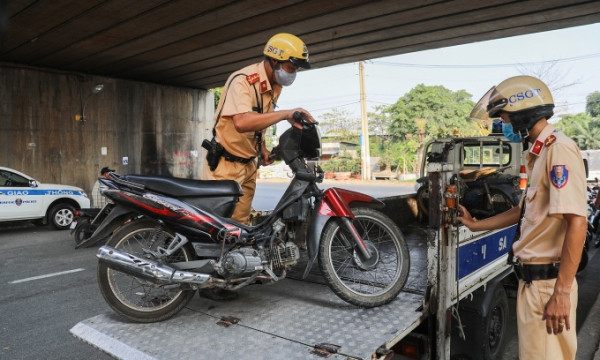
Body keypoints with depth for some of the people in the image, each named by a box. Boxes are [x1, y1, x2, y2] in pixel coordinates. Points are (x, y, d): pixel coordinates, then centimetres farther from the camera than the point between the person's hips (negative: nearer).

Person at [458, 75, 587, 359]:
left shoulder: (559, 149, -17)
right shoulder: (539, 153, 12)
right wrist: (476, 225, 27)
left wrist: (561, 293, -24)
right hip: (532, 278, 9)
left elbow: (576, 223, -24)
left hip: (547, 282, -9)